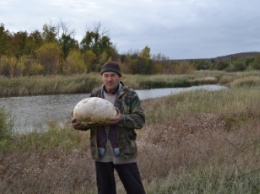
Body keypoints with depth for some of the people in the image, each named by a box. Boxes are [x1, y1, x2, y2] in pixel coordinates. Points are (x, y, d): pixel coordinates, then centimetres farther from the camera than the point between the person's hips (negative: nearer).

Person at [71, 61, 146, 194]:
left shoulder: (130, 95, -4)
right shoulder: (94, 95, 6)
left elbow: (140, 120, -9)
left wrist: (122, 119, -28)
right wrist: (78, 123, -12)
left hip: (124, 152, -3)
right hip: (101, 153, 3)